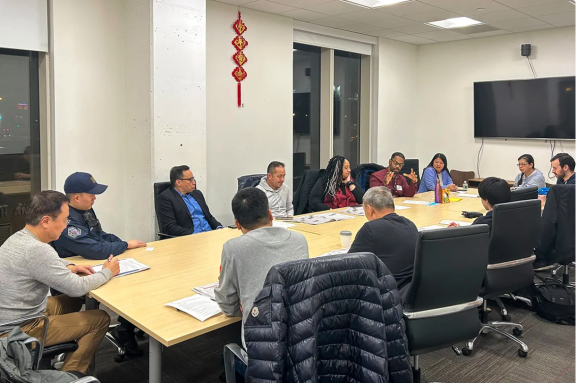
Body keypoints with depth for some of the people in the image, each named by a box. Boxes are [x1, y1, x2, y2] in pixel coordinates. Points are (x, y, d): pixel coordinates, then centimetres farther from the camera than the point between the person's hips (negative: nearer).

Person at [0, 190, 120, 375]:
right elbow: (77, 288, -24)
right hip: (19, 331, -9)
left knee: (73, 301, 23)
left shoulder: (18, 238, 1)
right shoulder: (36, 249, -29)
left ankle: (66, 355, 27)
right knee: (101, 319, -3)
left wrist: (69, 267, 5)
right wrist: (107, 272, -8)